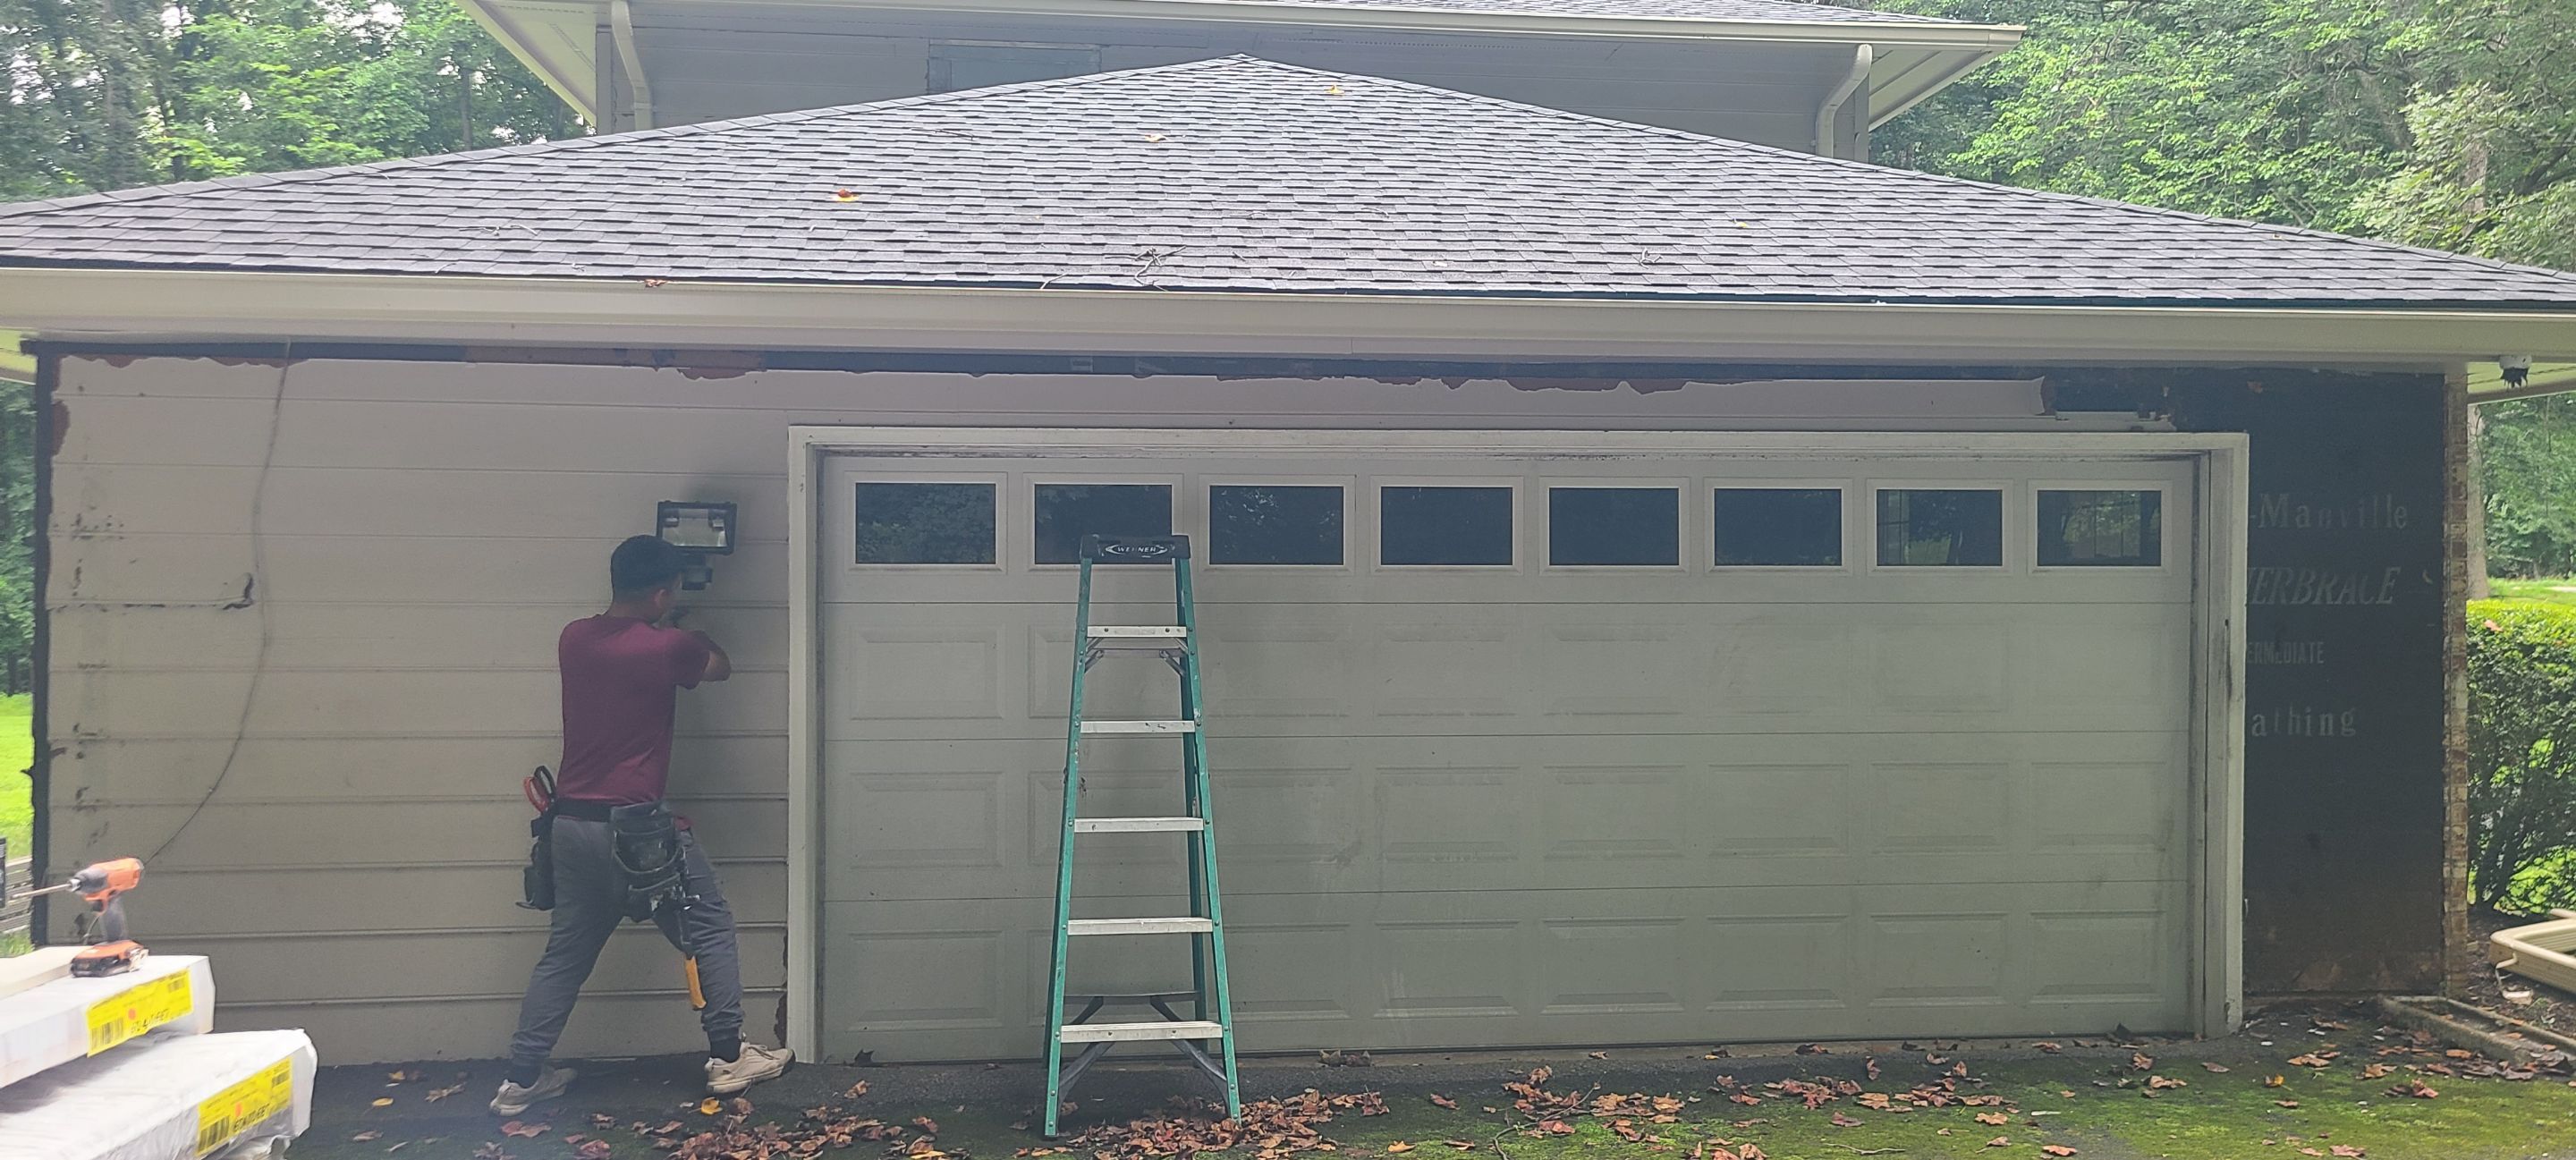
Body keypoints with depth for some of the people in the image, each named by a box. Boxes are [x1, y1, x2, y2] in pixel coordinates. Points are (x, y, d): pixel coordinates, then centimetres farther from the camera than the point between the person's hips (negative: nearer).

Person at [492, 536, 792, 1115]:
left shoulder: (573, 639, 4)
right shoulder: (665, 648, -13)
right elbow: (720, 667, 8)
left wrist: (662, 629, 31)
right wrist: (687, 631, 24)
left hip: (571, 822, 7)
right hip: (633, 824, -6)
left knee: (566, 952, 17)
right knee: (710, 927, 9)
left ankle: (521, 1079, 20)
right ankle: (728, 1057, 14)